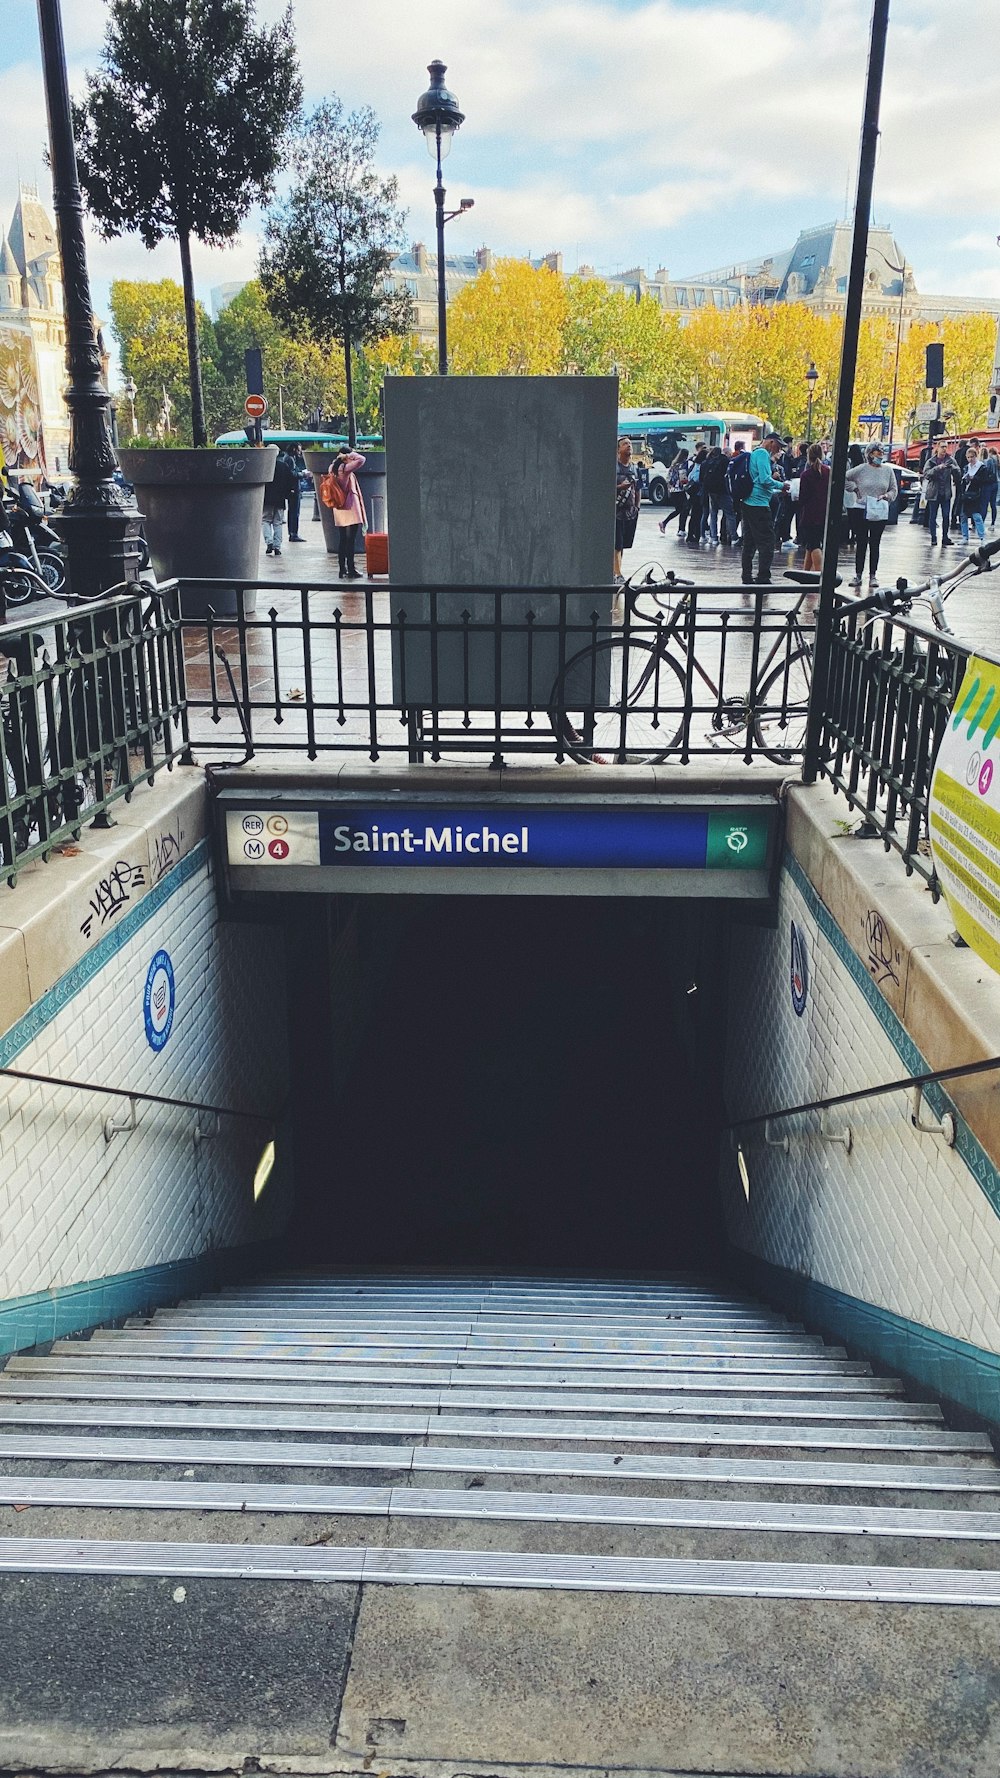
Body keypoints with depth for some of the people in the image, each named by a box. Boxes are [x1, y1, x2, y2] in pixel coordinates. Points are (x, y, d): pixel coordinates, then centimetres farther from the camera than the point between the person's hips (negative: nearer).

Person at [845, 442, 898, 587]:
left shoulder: (888, 470, 7)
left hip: (880, 512, 2)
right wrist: (854, 488, 0)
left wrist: (886, 496, -9)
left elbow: (894, 489, 10)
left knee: (875, 544, 4)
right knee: (861, 543, 1)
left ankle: (873, 575, 8)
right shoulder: (861, 469, 0)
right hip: (862, 510, -2)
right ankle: (858, 574, 6)